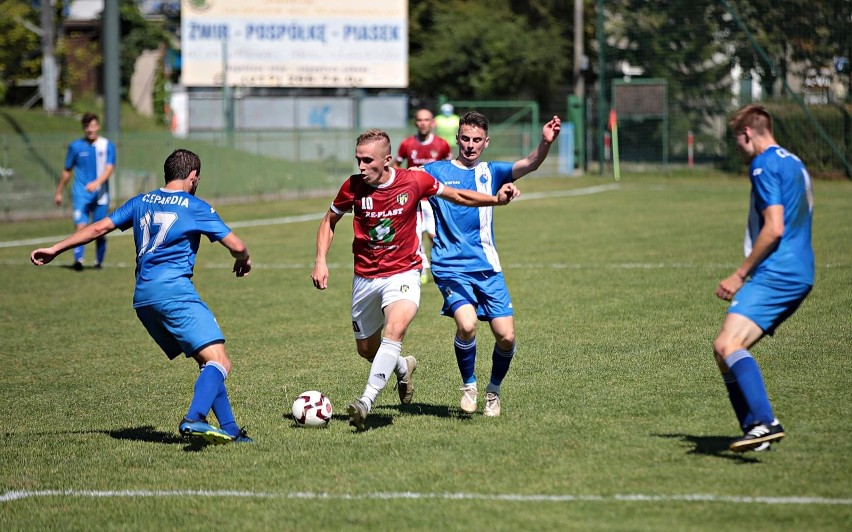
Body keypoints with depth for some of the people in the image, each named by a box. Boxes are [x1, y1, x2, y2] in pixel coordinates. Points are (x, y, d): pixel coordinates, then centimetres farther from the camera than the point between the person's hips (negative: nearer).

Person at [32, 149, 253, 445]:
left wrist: (55, 249, 25)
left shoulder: (142, 202, 19)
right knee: (219, 362, -15)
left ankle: (230, 430, 5)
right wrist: (244, 261, 25)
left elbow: (99, 228, 18)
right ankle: (194, 420, -39)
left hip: (142, 297, 7)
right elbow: (236, 245, 1)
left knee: (208, 362, 13)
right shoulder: (195, 207, 3)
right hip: (174, 290, -7)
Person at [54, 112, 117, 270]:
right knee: (81, 226, -17)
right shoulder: (76, 146, 5)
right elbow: (67, 171, 14)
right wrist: (59, 192, 17)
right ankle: (78, 259, -23)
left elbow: (109, 168, -8)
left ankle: (99, 261, 19)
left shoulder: (108, 146, 3)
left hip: (101, 194, 0)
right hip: (81, 193, 0)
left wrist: (97, 183, -25)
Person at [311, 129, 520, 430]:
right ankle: (403, 367, 47)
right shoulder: (353, 187, -9)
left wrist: (496, 199, -9)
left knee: (396, 328, -31)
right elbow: (329, 221, 9)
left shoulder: (414, 181, -11)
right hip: (365, 278, 3)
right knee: (366, 349, 12)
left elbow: (458, 196, 4)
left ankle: (367, 401, -33)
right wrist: (321, 261, -4)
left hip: (403, 273, -3)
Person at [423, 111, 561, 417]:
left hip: (487, 267, 3)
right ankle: (469, 386, 0)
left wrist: (545, 143, -25)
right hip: (451, 267, -3)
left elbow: (529, 165, -6)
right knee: (467, 325, -26)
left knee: (506, 336, -6)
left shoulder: (491, 173, 9)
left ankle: (494, 390, 22)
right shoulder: (436, 171, 4)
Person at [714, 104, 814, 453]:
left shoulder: (765, 165, -8)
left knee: (727, 345, -24)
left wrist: (740, 274, -12)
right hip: (798, 276, 10)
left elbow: (775, 228, -17)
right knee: (726, 351, 12)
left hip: (775, 273, -10)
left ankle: (766, 424, -37)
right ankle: (755, 431, 8)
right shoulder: (794, 164, 23)